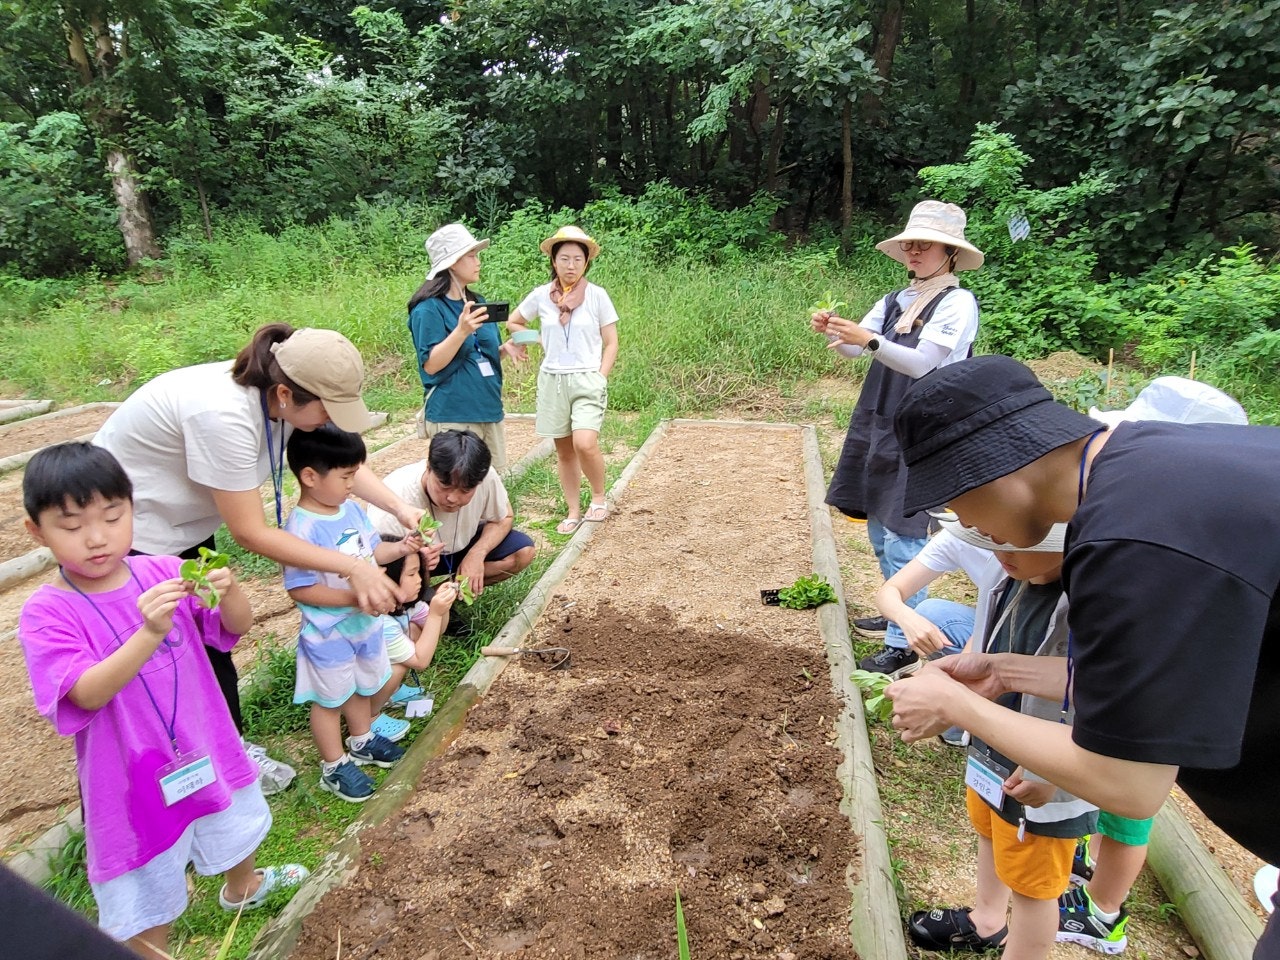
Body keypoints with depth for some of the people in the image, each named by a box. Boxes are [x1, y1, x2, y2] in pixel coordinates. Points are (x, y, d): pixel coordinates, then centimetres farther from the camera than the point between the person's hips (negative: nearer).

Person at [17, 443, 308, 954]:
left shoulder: (163, 571, -12)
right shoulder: (46, 613, -18)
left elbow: (236, 627, -10)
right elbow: (87, 693, -29)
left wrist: (229, 591, -33)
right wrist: (150, 633, -45)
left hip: (207, 748, 4)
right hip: (134, 777, -4)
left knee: (235, 830, 31)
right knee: (147, 900, 14)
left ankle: (242, 888, 61)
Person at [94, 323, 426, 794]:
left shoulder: (285, 396, -15)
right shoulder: (224, 414, -38)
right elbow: (251, 533, -32)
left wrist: (401, 508, -18)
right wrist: (354, 568, -30)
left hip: (182, 528, 7)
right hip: (124, 539, -7)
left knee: (212, 640, 13)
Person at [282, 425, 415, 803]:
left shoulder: (352, 509, -4)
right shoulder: (302, 529, -29)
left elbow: (371, 551, 9)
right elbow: (300, 589, -28)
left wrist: (400, 548, -9)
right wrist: (353, 597, -30)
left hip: (366, 622, 8)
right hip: (329, 633, -8)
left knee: (362, 686, 27)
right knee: (330, 699, 14)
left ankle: (361, 742, 50)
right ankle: (334, 766, 33)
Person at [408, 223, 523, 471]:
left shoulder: (478, 302, 13)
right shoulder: (428, 309, -9)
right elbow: (431, 364, -16)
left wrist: (506, 348, 0)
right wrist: (461, 331, -28)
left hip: (489, 410, 7)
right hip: (452, 416, -7)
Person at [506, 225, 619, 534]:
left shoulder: (597, 295, -4)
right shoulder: (540, 295, 2)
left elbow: (611, 343, 1)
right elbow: (513, 323, 18)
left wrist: (601, 379, -8)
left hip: (587, 380, -3)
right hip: (552, 380, 3)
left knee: (585, 444, -21)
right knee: (564, 451, 8)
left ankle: (599, 497, 5)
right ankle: (574, 512, 20)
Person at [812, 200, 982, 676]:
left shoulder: (958, 302, -7)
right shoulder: (896, 301, 13)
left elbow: (923, 362, -18)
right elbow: (852, 350, 5)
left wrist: (869, 340, -29)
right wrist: (832, 331, -15)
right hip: (879, 425, 8)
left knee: (902, 536, -8)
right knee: (879, 530, 15)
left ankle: (903, 643, 1)